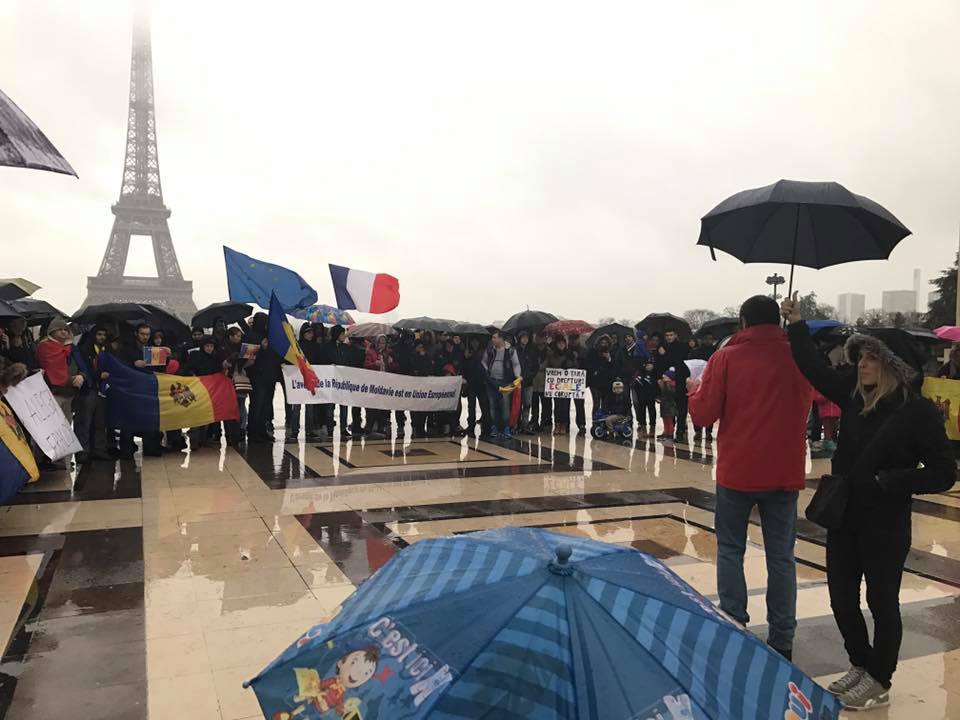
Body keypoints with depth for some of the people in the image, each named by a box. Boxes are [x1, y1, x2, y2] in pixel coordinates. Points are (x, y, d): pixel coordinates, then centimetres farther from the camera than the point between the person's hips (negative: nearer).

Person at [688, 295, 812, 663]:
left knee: (730, 549, 12)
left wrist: (696, 390, 10)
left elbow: (703, 415, -8)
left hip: (737, 470, -2)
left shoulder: (727, 358, -9)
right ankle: (781, 640, 16)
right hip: (785, 471, 3)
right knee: (781, 555, 10)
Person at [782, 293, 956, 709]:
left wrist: (888, 481, -21)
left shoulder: (918, 412, -15)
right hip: (843, 519, 6)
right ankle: (861, 666, 37)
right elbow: (814, 369, 9)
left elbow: (944, 473, -14)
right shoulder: (853, 397, 0)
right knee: (841, 598, 15)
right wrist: (796, 325, 3)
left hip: (885, 526, -6)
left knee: (882, 603, 9)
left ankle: (879, 683, 28)